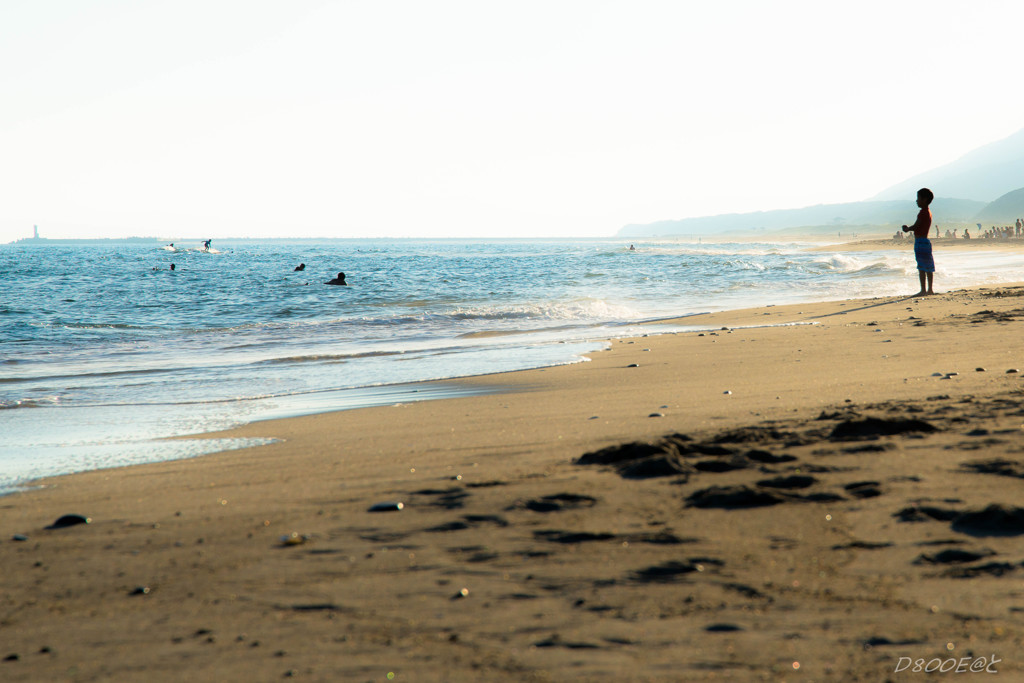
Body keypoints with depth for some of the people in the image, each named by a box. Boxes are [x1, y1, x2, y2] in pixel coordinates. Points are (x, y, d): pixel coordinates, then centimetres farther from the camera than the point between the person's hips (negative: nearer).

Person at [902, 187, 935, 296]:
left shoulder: (923, 212, -14)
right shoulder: (928, 212, 16)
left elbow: (916, 226, -15)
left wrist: (907, 229, 2)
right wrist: (908, 228, 13)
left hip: (920, 241, -10)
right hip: (926, 241, 10)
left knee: (922, 267, -10)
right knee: (928, 267, 12)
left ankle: (923, 290, -11)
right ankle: (930, 290, 17)